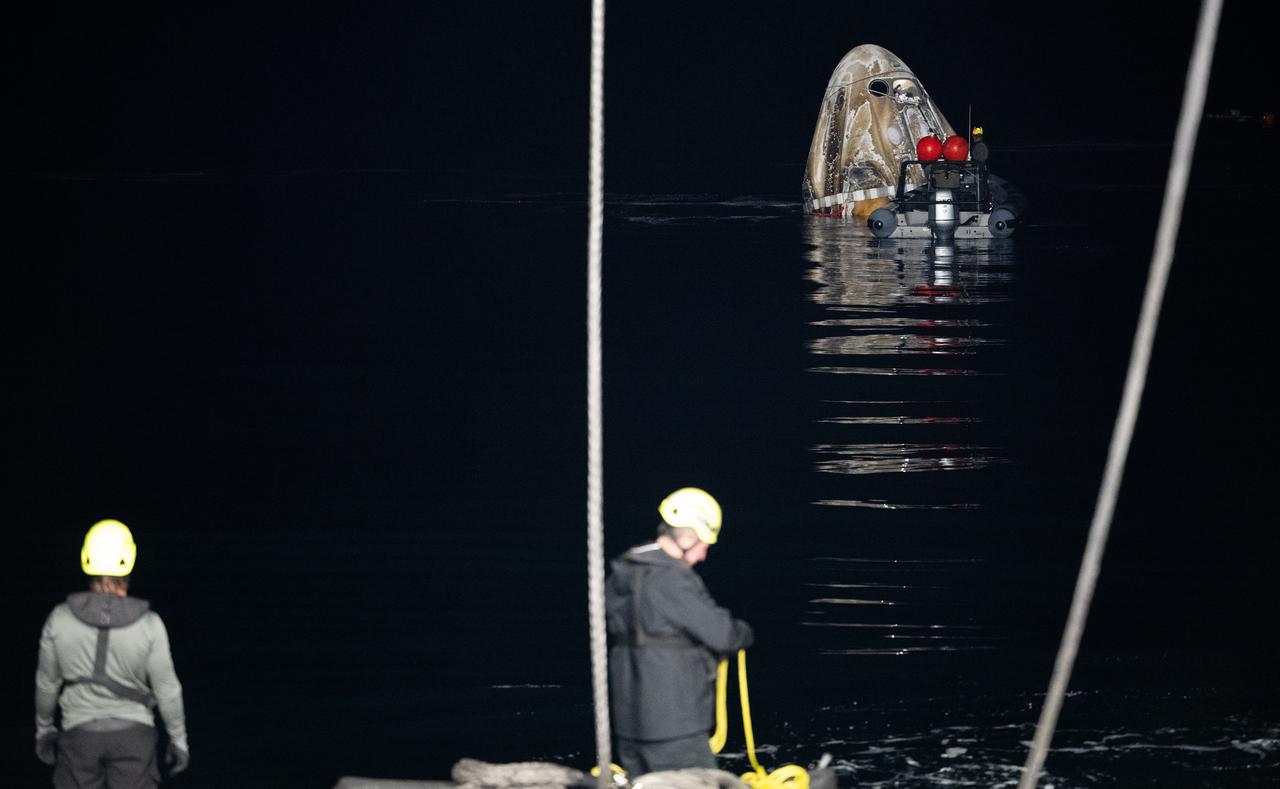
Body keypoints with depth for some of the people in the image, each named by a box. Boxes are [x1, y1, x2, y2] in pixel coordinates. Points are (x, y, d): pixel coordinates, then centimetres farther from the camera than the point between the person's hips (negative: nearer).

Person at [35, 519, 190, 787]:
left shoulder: (60, 619, -9)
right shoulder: (149, 625, -12)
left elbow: (47, 682, 2)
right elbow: (167, 689, -6)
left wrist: (43, 728, 18)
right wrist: (178, 739, 7)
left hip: (79, 732, 1)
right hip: (133, 732, -1)